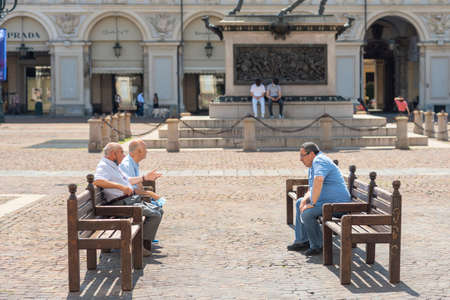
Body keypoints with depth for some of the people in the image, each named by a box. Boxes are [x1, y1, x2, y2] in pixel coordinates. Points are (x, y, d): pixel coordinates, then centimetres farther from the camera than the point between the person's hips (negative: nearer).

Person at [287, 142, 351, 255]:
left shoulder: (319, 161, -18)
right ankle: (302, 241, 23)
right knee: (299, 203, 21)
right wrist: (304, 200, 1)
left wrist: (312, 204, -30)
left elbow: (318, 181, -35)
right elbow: (311, 190, 21)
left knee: (306, 213, -27)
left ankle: (317, 246, -9)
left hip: (336, 203, -11)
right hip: (325, 200, 11)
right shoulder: (312, 166, 16)